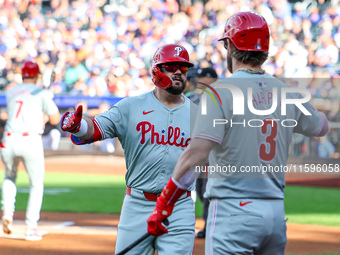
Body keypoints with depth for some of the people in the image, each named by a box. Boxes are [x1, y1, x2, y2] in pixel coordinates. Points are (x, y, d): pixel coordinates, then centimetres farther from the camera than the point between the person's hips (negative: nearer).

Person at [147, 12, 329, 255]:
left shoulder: (221, 92, -10)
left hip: (234, 211, -6)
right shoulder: (286, 93, 8)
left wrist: (163, 205, -16)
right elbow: (322, 127, 27)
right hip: (276, 212, 6)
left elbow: (196, 154, -20)